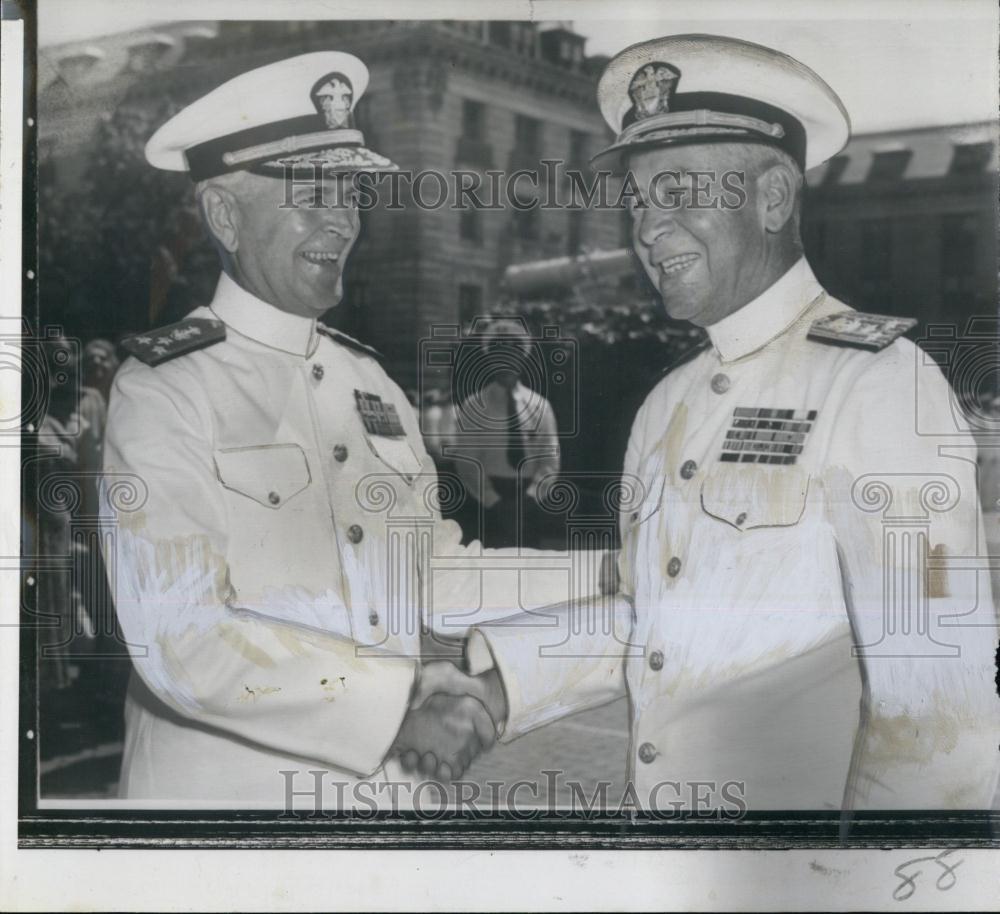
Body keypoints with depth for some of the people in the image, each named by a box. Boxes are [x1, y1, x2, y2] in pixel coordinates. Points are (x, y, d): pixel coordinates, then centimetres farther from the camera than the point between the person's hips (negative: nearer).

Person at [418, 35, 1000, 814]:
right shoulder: (669, 404, 5)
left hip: (808, 800, -6)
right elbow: (648, 626, 9)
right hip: (662, 795, 7)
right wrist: (491, 682, -3)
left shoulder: (878, 383, -17)